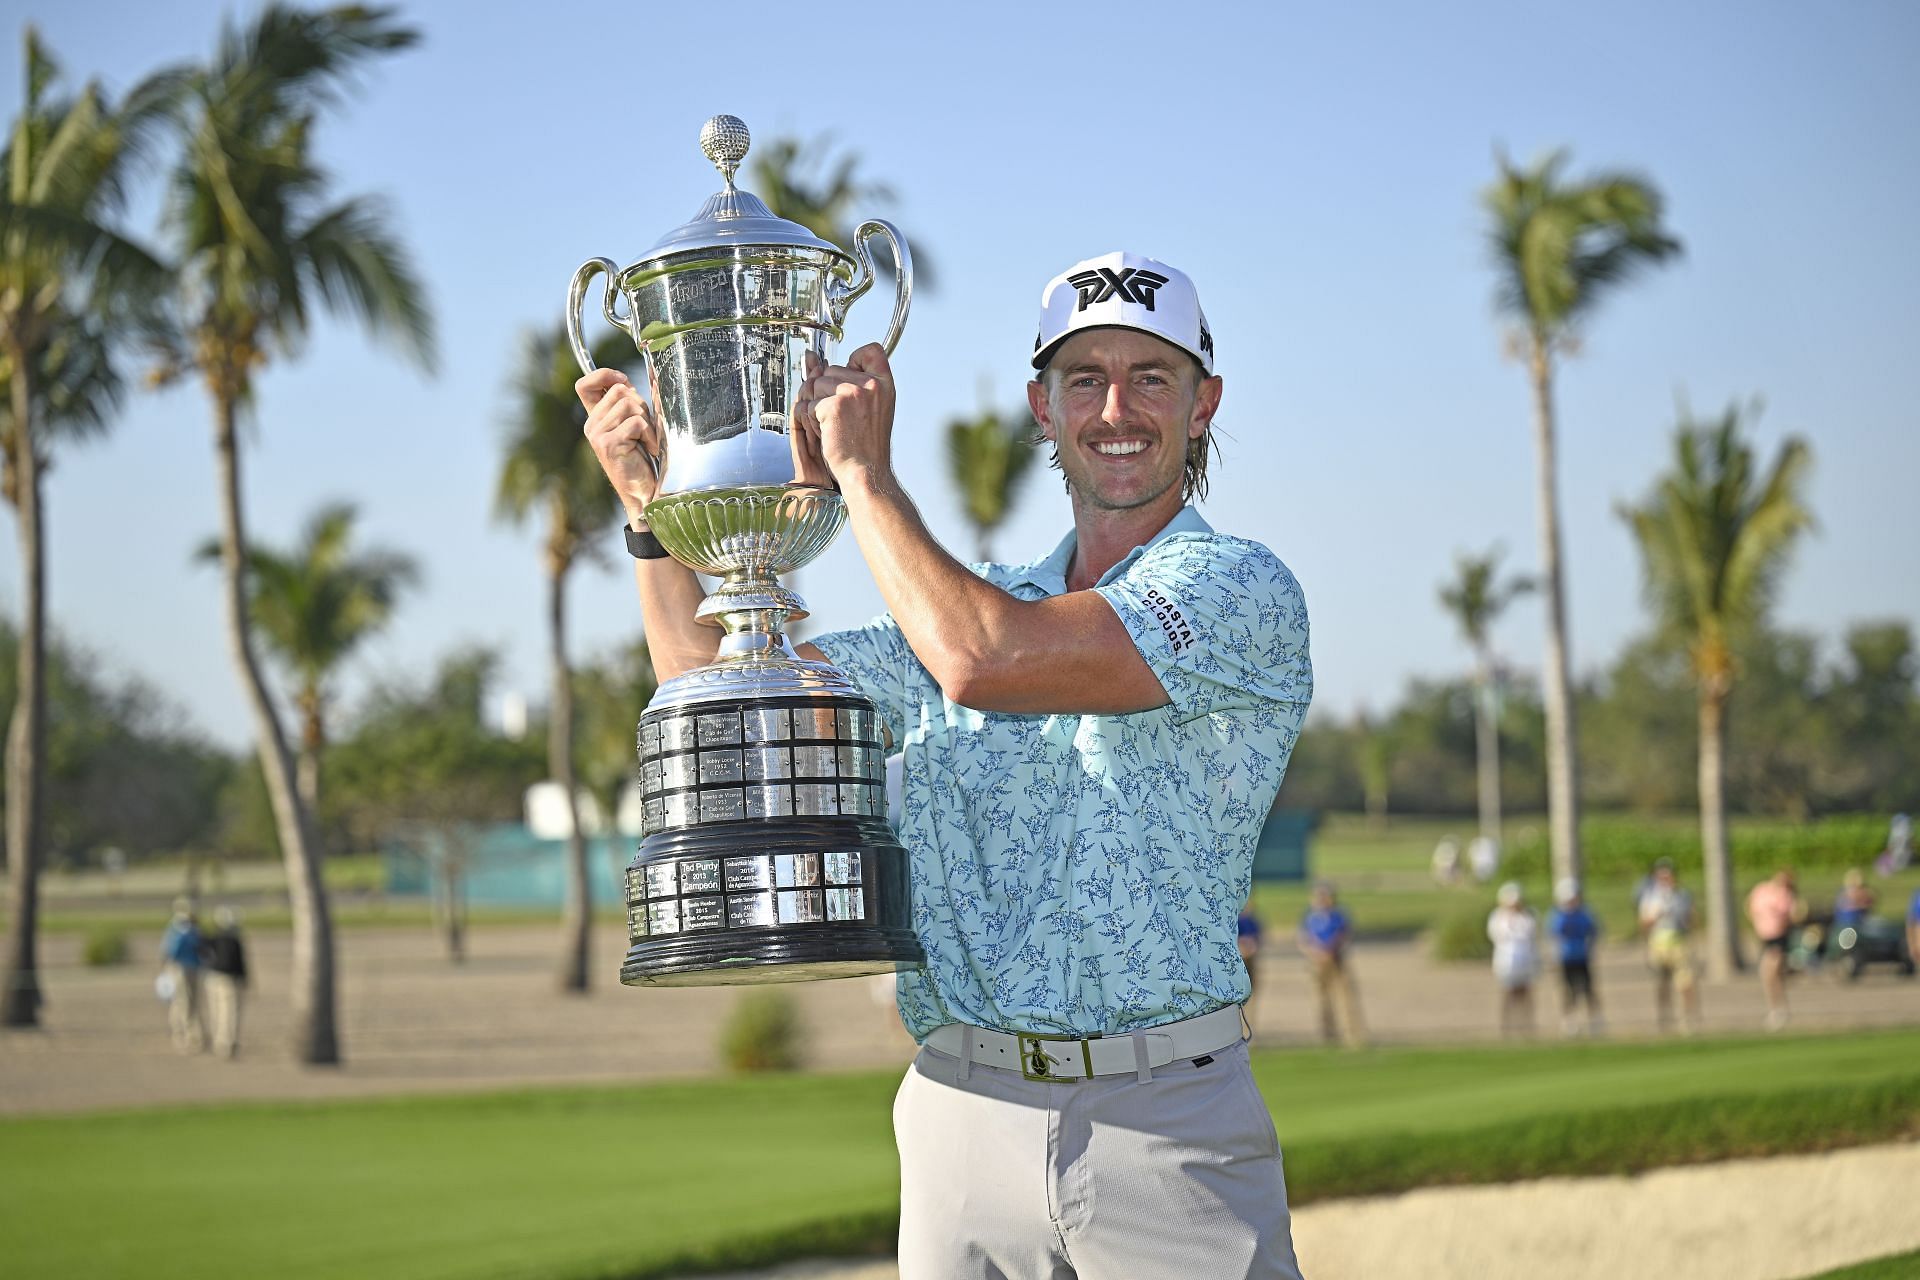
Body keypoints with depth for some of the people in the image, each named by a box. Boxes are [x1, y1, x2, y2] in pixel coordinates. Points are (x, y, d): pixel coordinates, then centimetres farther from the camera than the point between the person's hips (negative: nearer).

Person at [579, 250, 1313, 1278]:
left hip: (1165, 1126, -5)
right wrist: (649, 498, 9)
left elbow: (987, 662, -18)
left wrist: (861, 471, -6)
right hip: (962, 1117, 5)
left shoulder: (1242, 587, -5)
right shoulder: (972, 604, 17)